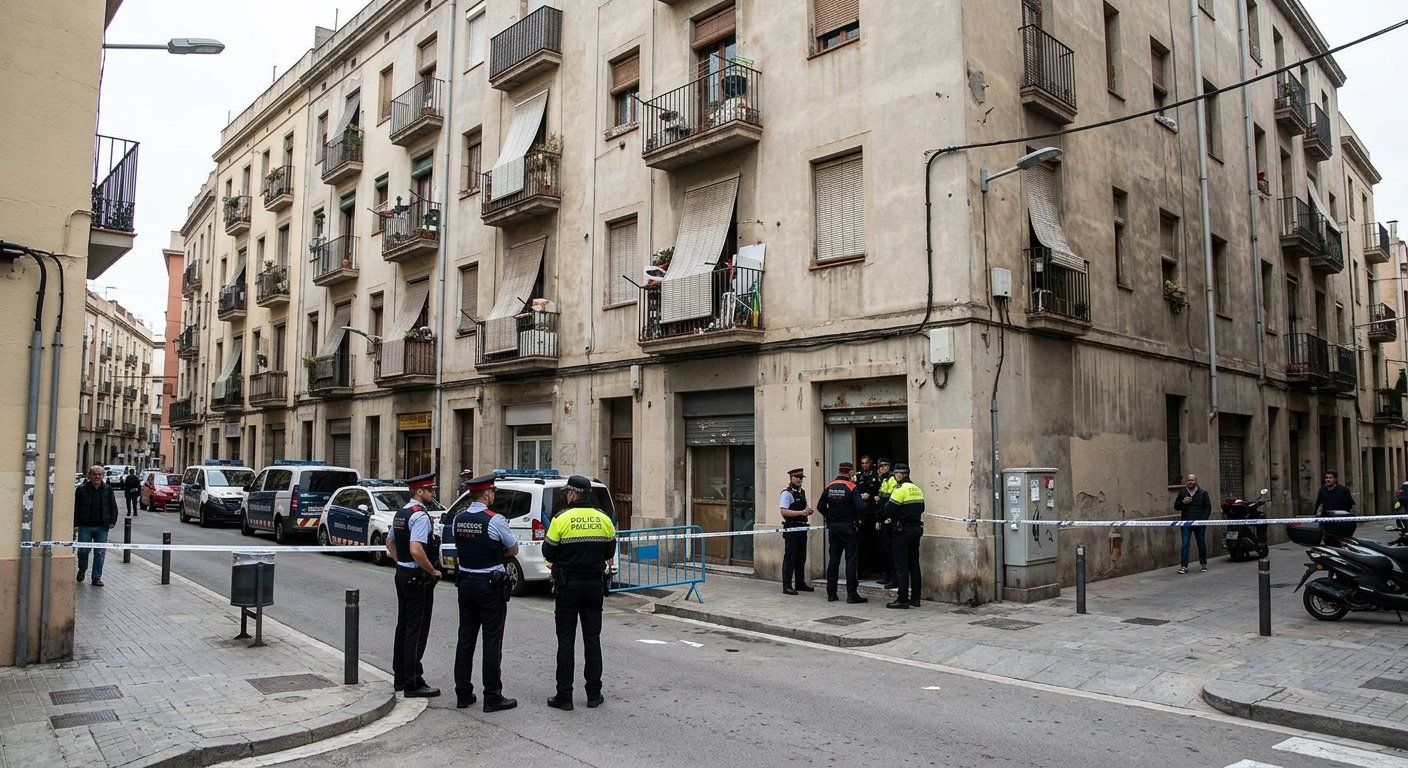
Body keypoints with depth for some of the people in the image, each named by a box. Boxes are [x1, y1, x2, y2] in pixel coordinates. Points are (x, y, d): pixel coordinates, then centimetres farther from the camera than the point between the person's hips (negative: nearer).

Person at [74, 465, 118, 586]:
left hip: (102, 527, 1)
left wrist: (113, 521, 0)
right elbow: (75, 508, 2)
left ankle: (96, 577, 8)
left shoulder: (108, 489, 6)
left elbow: (113, 507, 11)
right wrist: (75, 525, -2)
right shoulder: (82, 489, 1)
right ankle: (82, 570, 33)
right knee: (83, 550, 4)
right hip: (85, 526, -1)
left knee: (100, 553, 1)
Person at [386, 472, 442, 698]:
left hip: (402, 574, 10)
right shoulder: (420, 516, -19)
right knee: (417, 630, -4)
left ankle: (400, 677, 26)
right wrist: (433, 571, -18)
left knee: (403, 626, 16)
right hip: (418, 578, -10)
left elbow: (390, 542, 23)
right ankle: (413, 684, 0)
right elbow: (416, 550, -29)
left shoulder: (401, 513, 12)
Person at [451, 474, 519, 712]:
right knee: (492, 641, 0)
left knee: (465, 637, 12)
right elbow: (513, 550, -3)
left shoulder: (458, 519, 4)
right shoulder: (495, 520, -15)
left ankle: (463, 694, 19)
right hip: (491, 585, -6)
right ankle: (492, 697, 4)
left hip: (466, 582, 6)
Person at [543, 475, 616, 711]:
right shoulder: (604, 519, 0)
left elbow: (548, 554, -5)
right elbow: (609, 554, 9)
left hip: (568, 586, -3)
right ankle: (594, 694, 14)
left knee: (566, 640, 4)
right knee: (592, 638, 10)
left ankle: (564, 696, 6)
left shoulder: (562, 519, -11)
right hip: (595, 584, 3)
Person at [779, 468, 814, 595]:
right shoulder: (787, 493, -10)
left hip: (802, 528, 8)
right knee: (790, 558, -5)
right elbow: (784, 512, -18)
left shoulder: (802, 492, 15)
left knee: (801, 558, 14)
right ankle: (787, 586, -1)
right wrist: (801, 512, -23)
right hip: (791, 528, -8)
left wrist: (808, 511, 5)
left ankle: (800, 583, 24)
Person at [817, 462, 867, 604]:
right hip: (848, 527, -5)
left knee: (833, 560, 10)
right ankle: (851, 594, -1)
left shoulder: (828, 487, 3)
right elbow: (861, 508, -18)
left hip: (832, 527, 5)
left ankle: (831, 594, 12)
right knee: (850, 560, 0)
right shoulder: (851, 487, -11)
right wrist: (857, 517, 1)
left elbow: (820, 507, 5)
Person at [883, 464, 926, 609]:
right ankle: (915, 598, 15)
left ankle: (902, 599, -4)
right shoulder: (917, 489, 11)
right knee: (914, 564, 12)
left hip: (903, 530, -8)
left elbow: (888, 511, -15)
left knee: (901, 565, -4)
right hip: (917, 529, 8)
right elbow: (921, 508, 17)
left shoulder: (900, 489, -13)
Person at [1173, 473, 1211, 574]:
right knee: (1185, 545, -6)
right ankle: (1183, 566, -6)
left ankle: (1203, 564, 26)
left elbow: (1208, 508, 3)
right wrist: (1183, 502, -9)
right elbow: (1176, 506, 12)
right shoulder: (1182, 493, 8)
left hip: (1200, 524, 0)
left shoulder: (1203, 493, 4)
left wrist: (1203, 519, -10)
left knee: (1201, 544, 10)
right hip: (1186, 524, 0)